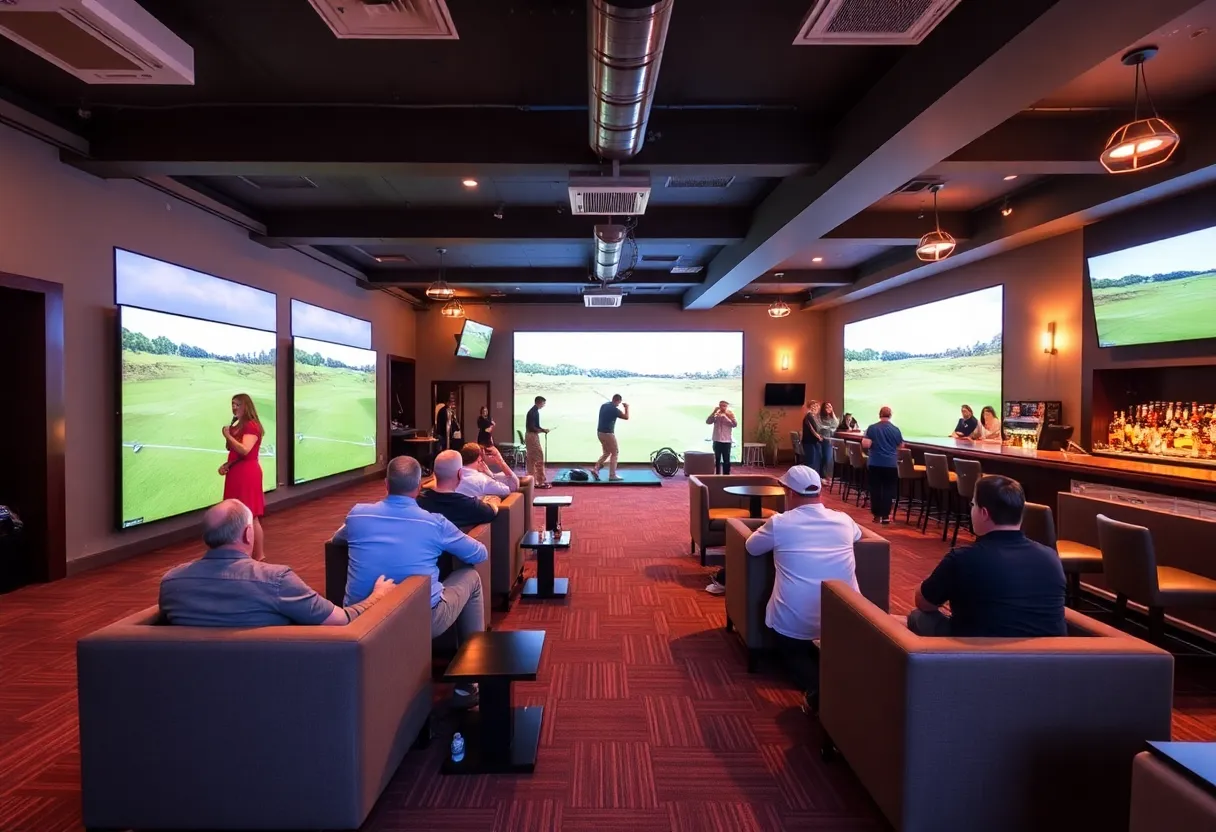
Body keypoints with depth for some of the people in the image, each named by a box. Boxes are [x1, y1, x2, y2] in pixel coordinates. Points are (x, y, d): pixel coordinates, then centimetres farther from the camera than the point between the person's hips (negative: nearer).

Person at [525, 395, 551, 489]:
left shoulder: (532, 411, 15)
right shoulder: (534, 412, -16)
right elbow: (532, 427, -21)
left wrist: (541, 429, 10)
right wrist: (543, 430, -13)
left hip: (529, 435, 10)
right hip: (532, 436, -10)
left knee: (531, 459, 10)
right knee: (539, 458, -6)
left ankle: (532, 481, 13)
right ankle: (541, 482, -4)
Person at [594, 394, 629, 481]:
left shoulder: (604, 405, 7)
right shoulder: (615, 409, -17)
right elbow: (626, 417, -7)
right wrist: (626, 407, 8)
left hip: (600, 432, 8)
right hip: (608, 433, -8)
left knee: (607, 453, 20)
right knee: (615, 453, 5)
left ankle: (596, 469, 9)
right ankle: (612, 476, 5)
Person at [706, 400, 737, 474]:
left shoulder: (730, 415, 1)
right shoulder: (716, 415, 3)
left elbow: (735, 425, -13)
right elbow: (708, 422, -12)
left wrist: (731, 416, -25)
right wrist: (714, 412, -19)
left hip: (727, 441, -1)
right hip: (717, 441, 1)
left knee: (726, 460, 0)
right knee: (717, 460, 8)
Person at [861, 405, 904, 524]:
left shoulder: (872, 428, -7)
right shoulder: (895, 429, -2)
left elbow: (865, 445, -14)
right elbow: (901, 446, 11)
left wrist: (864, 437, 6)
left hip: (874, 464, 0)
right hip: (890, 464, 0)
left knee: (875, 489, 9)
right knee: (888, 490, 7)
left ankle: (877, 515, 12)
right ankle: (885, 516, 5)